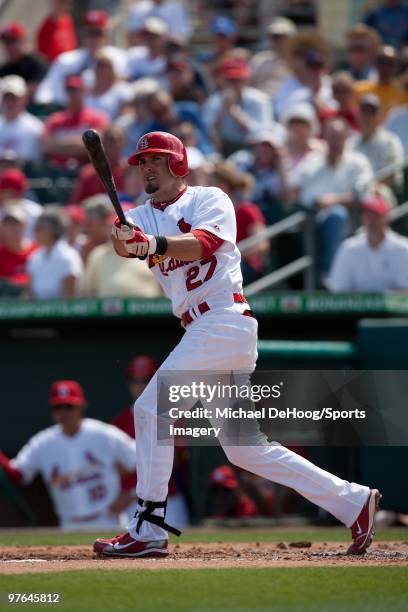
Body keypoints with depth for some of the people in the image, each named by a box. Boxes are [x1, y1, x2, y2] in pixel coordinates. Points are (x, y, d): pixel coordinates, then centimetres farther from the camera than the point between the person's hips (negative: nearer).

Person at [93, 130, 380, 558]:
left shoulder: (209, 199, 2)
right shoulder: (142, 217, 17)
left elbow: (203, 243, -19)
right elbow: (126, 242, -6)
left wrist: (155, 243, -36)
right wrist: (126, 243, -30)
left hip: (225, 319, -8)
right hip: (201, 329, 8)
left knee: (151, 408, -15)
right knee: (243, 449, 9)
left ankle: (148, 530, -13)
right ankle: (352, 502, 16)